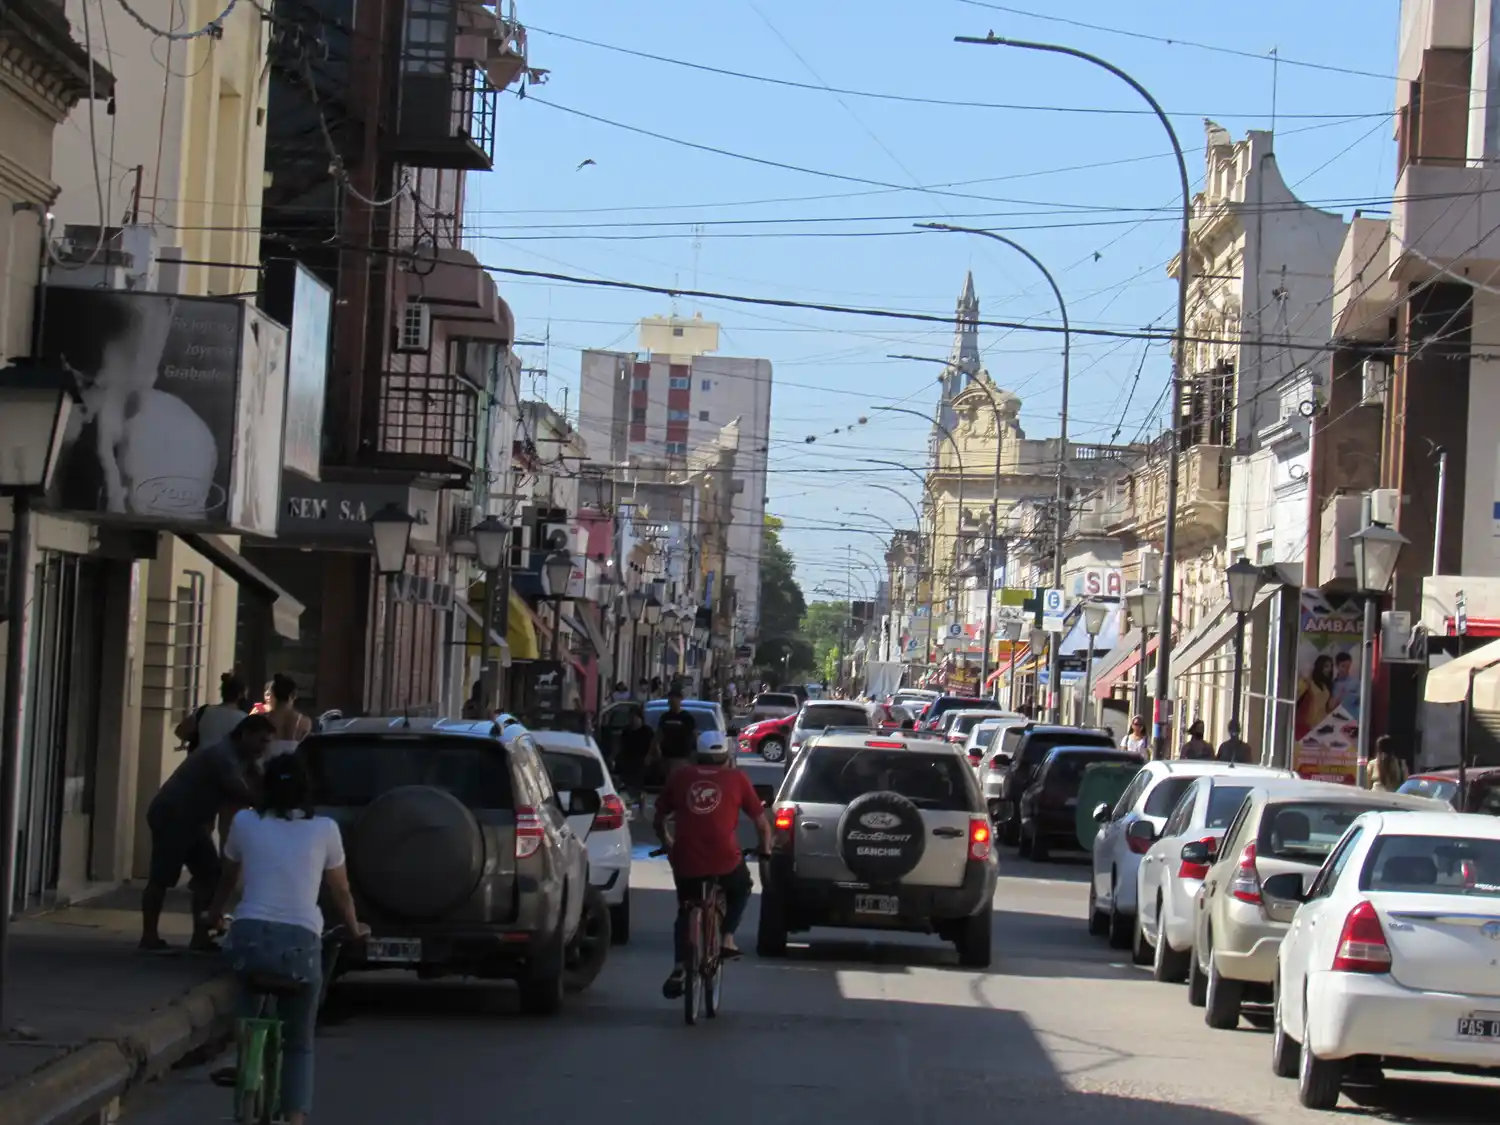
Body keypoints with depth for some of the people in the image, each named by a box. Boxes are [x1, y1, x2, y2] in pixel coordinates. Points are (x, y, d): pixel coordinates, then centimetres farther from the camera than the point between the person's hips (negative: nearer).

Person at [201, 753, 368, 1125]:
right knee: (299, 1043, 14)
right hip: (300, 943, 0)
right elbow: (340, 892, 22)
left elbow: (228, 880, 28)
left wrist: (213, 914, 49)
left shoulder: (244, 822, 12)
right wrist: (354, 929, 42)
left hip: (250, 936, 0)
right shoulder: (324, 829, 11)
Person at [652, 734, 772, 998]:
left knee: (685, 910, 26)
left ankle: (678, 970, 12)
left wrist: (667, 843, 39)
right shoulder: (737, 778, 10)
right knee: (741, 889, 32)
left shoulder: (680, 777, 15)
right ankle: (726, 938, 14)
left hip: (685, 860, 2)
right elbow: (761, 822, 13)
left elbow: (659, 819, 21)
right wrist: (765, 848, 31)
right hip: (725, 861, -2)